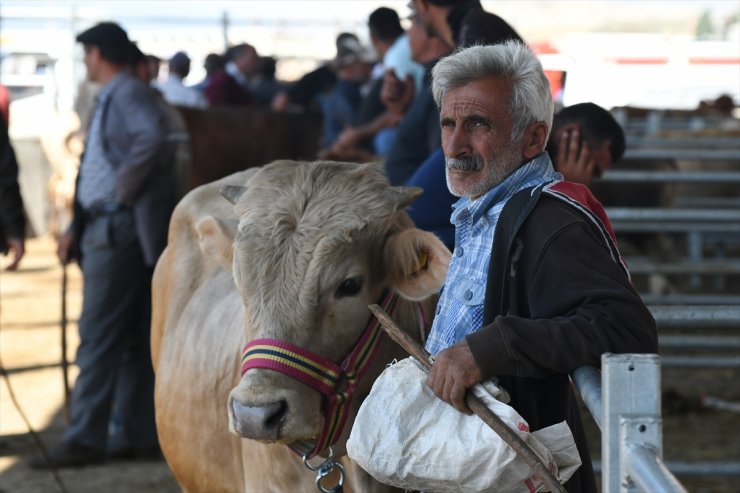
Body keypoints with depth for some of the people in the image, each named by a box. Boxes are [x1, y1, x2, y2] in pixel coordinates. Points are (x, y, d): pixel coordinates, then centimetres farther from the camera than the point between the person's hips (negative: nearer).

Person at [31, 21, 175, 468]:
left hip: (119, 226, -10)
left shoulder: (129, 93, -10)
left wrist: (127, 187, -21)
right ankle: (135, 435, 12)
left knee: (98, 336, -10)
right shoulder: (110, 98, 20)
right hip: (105, 226, 10)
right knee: (131, 339, 10)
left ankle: (85, 440, -10)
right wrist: (76, 228, 16)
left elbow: (152, 137, -31)